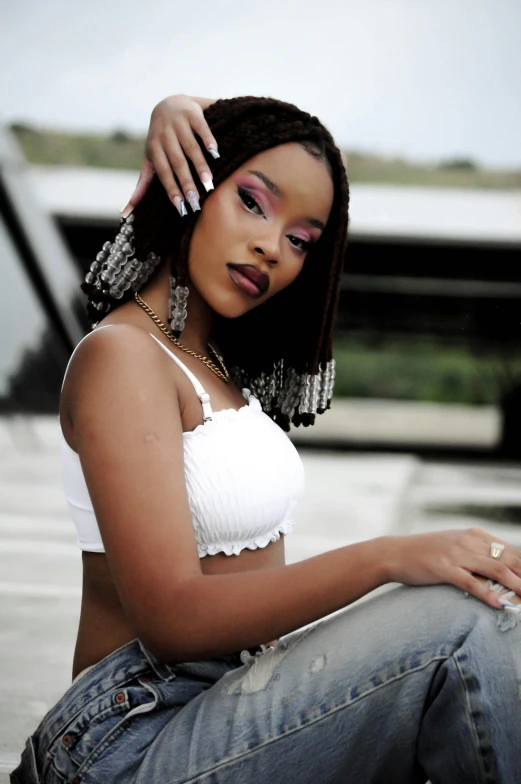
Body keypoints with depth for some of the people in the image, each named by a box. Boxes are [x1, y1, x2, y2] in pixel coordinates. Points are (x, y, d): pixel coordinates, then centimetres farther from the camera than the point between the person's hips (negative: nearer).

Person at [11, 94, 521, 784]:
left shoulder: (211, 355, 16)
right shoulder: (121, 354, -11)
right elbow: (171, 616, -21)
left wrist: (180, 109, 10)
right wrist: (388, 557, -27)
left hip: (239, 709, 8)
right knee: (463, 625, -26)